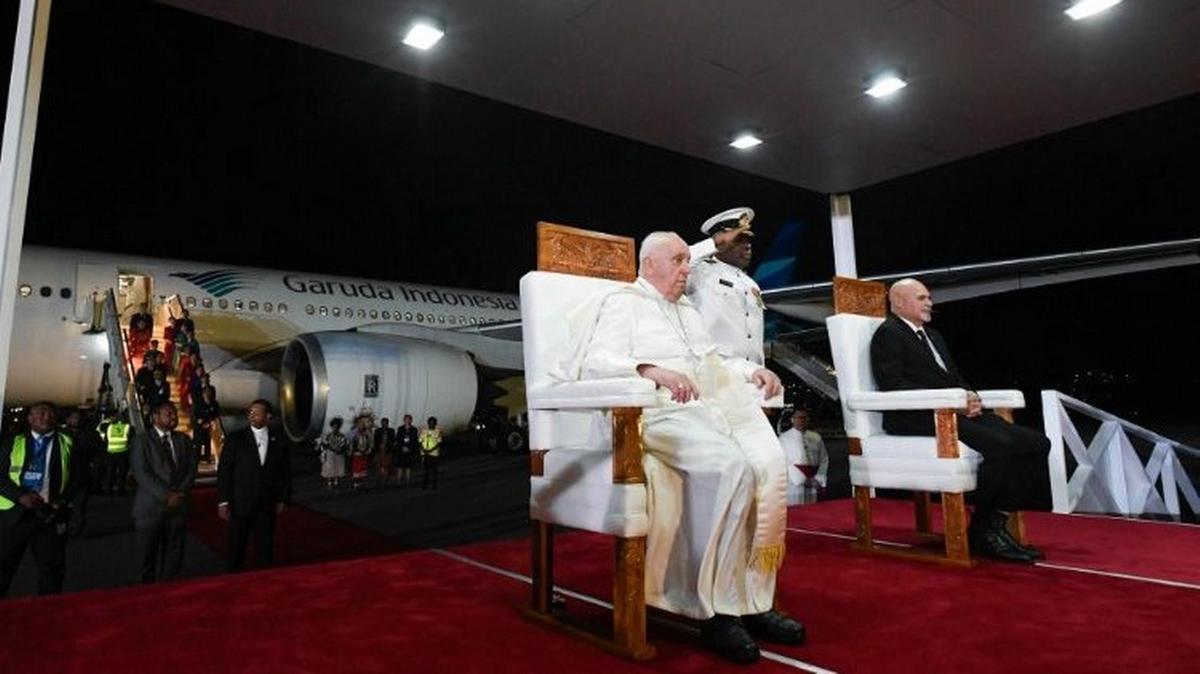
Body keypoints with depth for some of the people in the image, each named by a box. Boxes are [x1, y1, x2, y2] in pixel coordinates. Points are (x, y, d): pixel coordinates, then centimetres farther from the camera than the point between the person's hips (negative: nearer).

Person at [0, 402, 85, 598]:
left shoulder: (67, 444, 9)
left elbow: (77, 476, 7)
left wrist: (65, 499, -10)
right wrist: (20, 495, -15)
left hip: (51, 513, 0)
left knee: (52, 566, 7)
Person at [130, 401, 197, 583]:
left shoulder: (184, 440, 12)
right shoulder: (141, 440, -1)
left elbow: (191, 469, 7)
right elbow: (142, 474, -11)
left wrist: (180, 493, -10)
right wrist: (166, 496, -17)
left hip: (178, 507, 3)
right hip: (150, 509, -3)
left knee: (173, 557, 6)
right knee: (148, 558, 7)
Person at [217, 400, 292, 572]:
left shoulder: (278, 442, 4)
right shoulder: (235, 439, -1)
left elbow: (285, 473, 9)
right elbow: (224, 471, -2)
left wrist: (283, 500, 5)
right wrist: (223, 502, -7)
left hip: (267, 507, 1)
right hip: (239, 506, -1)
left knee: (265, 551, 7)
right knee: (236, 551, 7)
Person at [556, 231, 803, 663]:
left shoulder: (689, 312, 31)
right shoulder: (623, 303, 6)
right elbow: (597, 361, -10)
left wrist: (752, 369, 12)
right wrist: (651, 369, -28)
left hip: (717, 408, 7)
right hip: (661, 413, -7)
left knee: (769, 467, -22)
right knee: (731, 467, -32)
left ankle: (754, 599, -13)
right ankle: (719, 609, -21)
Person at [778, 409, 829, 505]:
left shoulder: (816, 437, 11)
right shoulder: (784, 438, -2)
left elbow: (824, 460, 10)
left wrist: (819, 480, -3)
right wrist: (801, 479, -12)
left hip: (812, 486, 4)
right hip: (794, 484, -4)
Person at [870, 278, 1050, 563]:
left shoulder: (933, 335, 28)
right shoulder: (888, 334, -2)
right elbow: (893, 386, -15)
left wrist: (970, 397, 1)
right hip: (917, 419, -9)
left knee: (1037, 443, -7)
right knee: (1000, 446, -28)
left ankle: (998, 522, -4)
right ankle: (982, 531, -11)